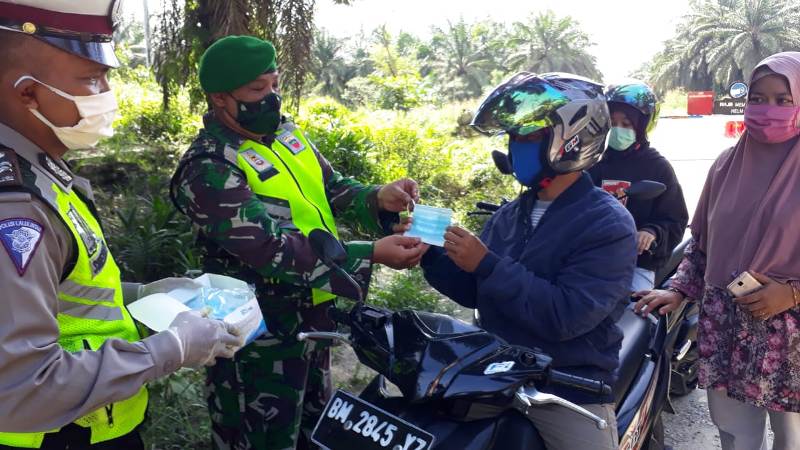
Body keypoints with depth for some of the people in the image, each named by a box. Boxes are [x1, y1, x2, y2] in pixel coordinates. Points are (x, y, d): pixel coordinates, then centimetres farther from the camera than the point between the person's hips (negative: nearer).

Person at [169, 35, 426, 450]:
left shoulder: (284, 132, 4)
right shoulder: (208, 170, -22)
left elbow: (330, 189, 8)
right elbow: (272, 250, -30)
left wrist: (377, 199, -14)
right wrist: (372, 256, -35)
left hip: (315, 311, 8)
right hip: (261, 331, -8)